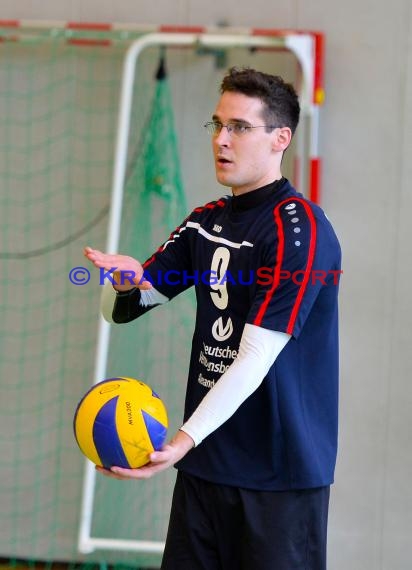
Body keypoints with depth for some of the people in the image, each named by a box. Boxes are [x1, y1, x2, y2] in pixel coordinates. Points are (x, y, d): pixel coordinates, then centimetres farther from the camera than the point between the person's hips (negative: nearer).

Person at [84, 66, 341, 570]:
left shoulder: (299, 228, -13)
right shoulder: (205, 221, 11)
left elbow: (256, 357, -21)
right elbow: (118, 310, 15)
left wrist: (184, 440, -29)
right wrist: (128, 279, -9)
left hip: (281, 472, -6)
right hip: (205, 462, 7)